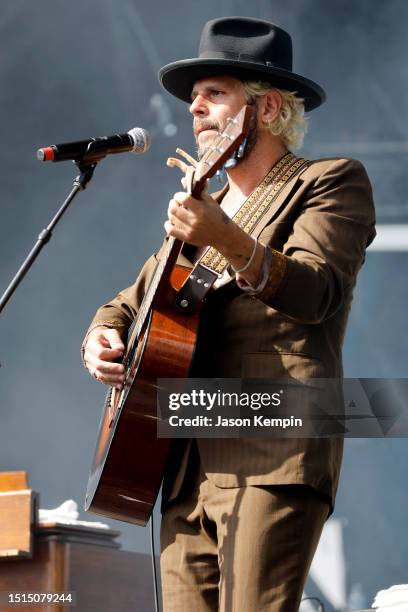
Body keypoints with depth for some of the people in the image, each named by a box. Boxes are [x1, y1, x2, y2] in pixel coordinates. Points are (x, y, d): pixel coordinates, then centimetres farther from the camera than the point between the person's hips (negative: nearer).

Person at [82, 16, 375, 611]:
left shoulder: (332, 182, 4)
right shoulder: (206, 208, 27)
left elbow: (312, 294, -14)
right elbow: (130, 302, 32)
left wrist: (230, 242, -33)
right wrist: (101, 340, 7)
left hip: (272, 457, -7)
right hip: (187, 469, 7)